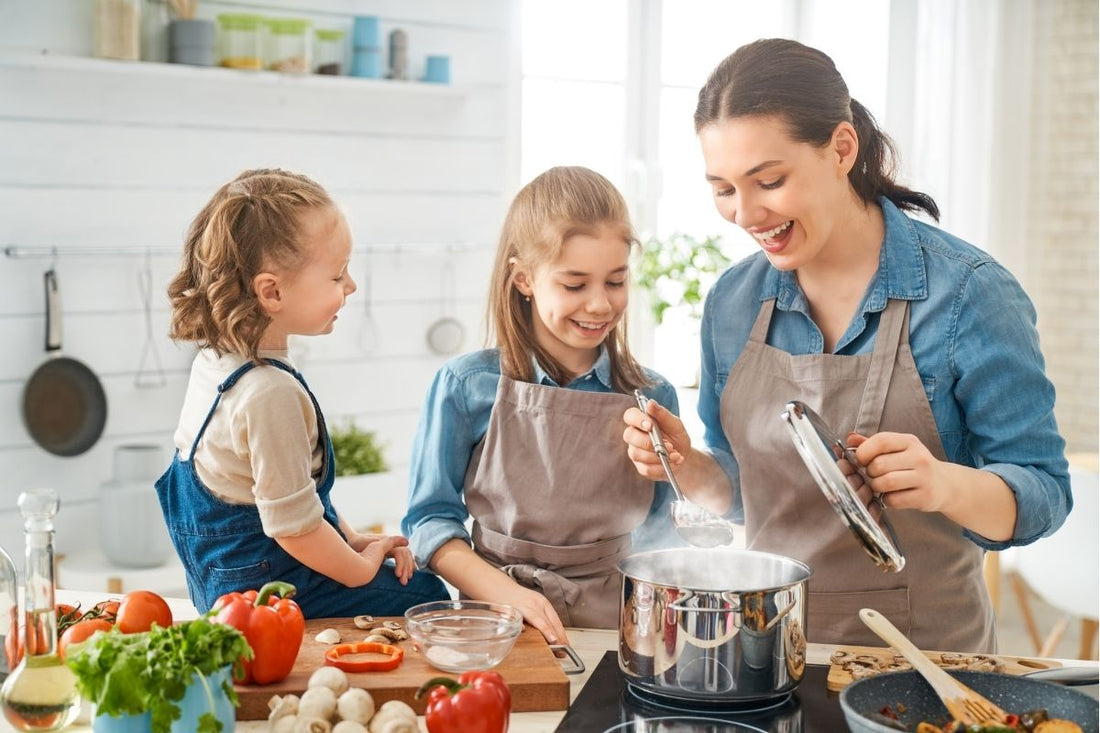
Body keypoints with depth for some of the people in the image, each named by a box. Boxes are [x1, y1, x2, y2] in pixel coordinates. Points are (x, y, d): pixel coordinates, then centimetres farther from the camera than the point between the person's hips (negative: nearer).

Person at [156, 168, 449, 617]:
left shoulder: (213, 360, 3)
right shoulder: (271, 393, -28)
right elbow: (293, 526, -25)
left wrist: (352, 540, 10)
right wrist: (361, 567, -8)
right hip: (271, 589, -10)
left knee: (421, 579, 17)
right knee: (427, 598, -4)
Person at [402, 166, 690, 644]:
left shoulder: (652, 398, 6)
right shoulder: (467, 386, 0)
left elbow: (654, 535, 12)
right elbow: (430, 519, 1)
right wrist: (509, 596, -10)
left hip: (614, 624, 3)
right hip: (501, 623, -2)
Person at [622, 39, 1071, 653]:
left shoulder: (970, 292, -10)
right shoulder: (732, 302, 4)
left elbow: (1044, 494, -8)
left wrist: (947, 485, -27)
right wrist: (690, 466, -6)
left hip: (926, 651, -3)